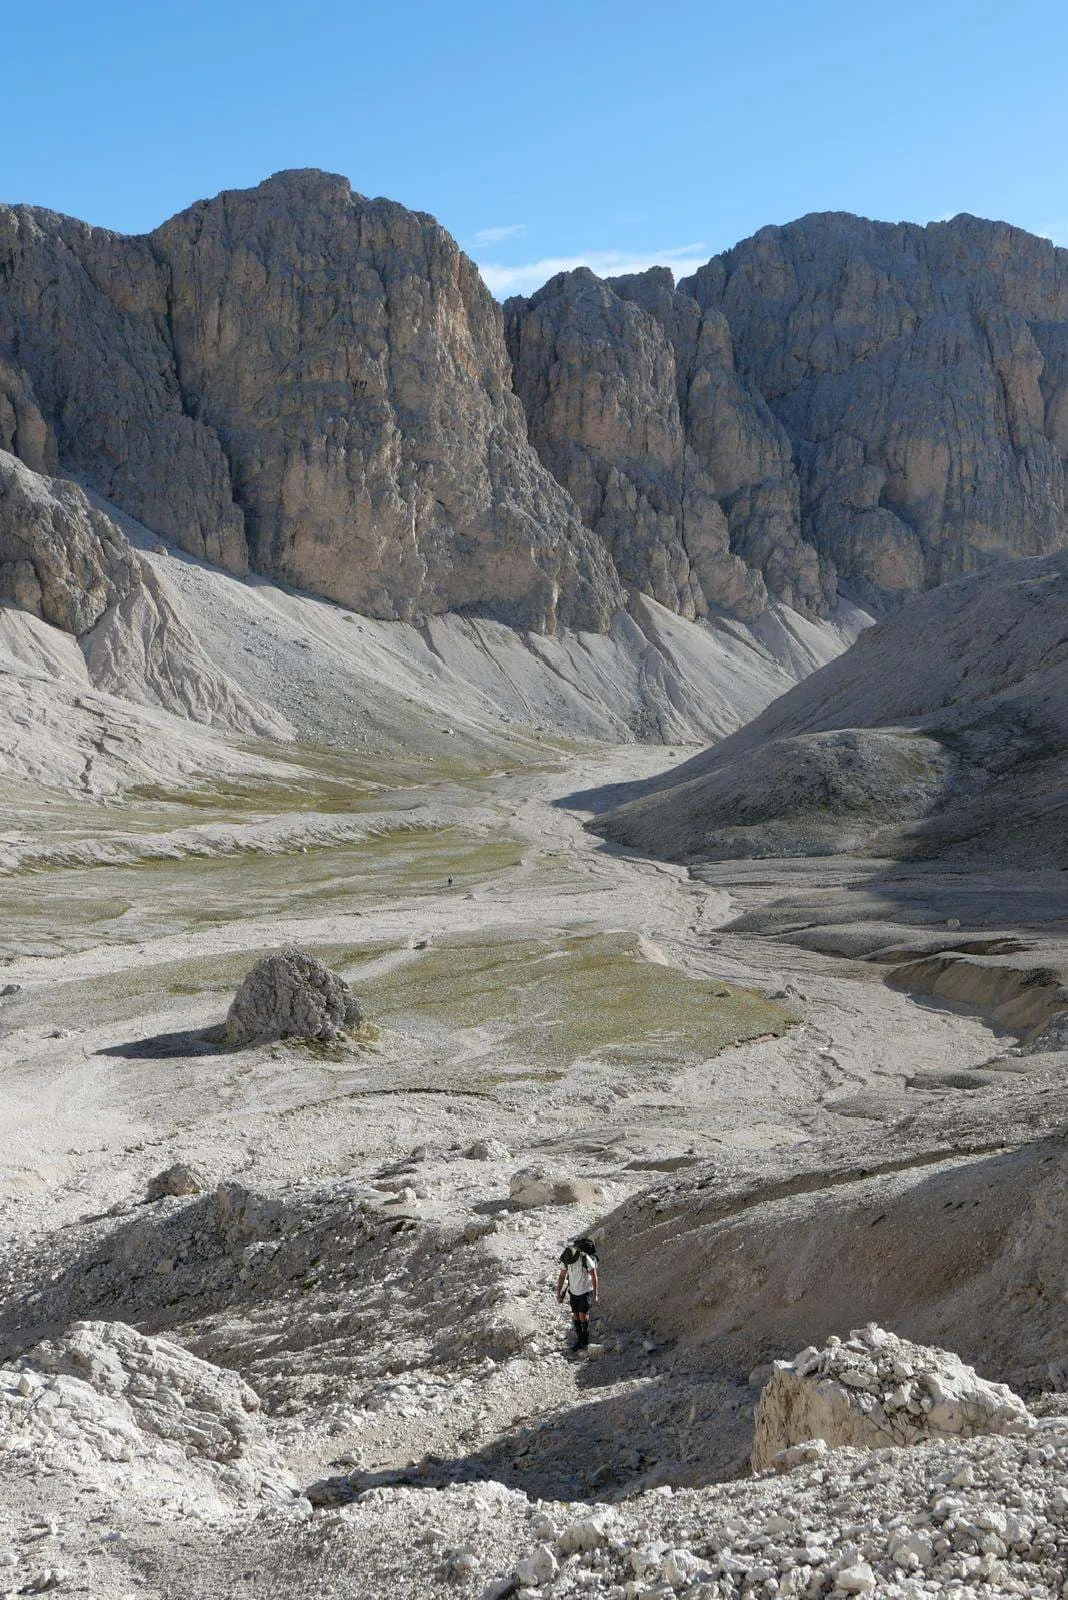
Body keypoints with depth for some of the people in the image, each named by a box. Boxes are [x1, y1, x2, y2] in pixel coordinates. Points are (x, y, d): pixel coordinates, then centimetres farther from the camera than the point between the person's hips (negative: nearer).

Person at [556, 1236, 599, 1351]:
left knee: (583, 1315, -13)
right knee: (575, 1316, 5)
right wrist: (558, 1293, -4)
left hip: (586, 1290, -4)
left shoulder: (586, 1259, -30)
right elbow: (562, 1276, -3)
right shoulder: (565, 1259, -17)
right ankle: (579, 1340, 21)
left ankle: (586, 1334, 13)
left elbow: (594, 1276, -19)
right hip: (574, 1291, 4)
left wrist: (595, 1295, -16)